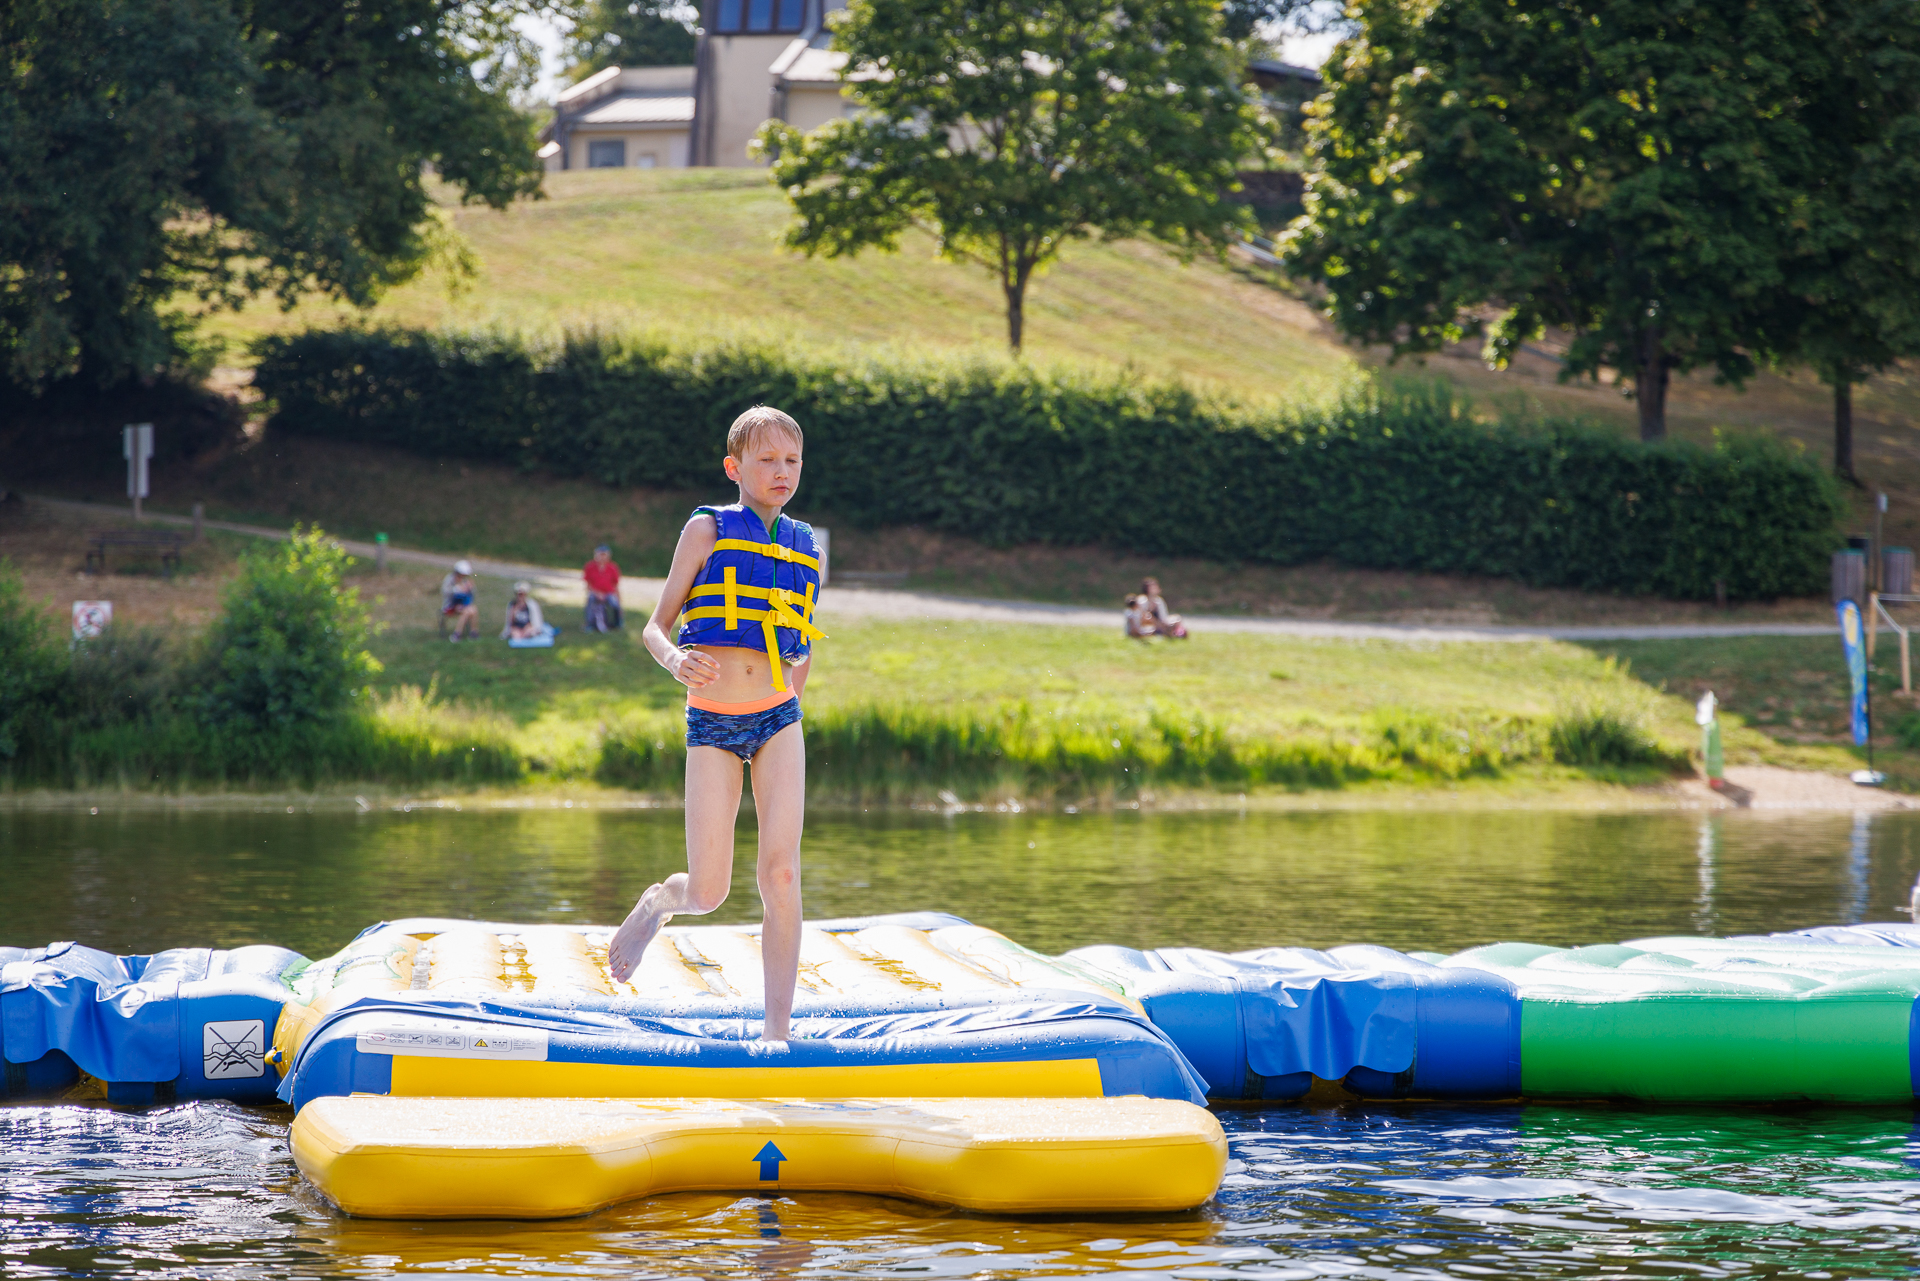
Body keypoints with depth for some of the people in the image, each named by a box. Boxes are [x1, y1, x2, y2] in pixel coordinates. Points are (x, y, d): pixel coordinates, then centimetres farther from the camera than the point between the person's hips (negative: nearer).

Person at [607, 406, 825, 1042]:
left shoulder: (803, 548, 11)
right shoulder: (707, 530, 0)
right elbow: (656, 626, -1)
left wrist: (791, 702, 14)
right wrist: (676, 660, -21)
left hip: (777, 721, 2)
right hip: (711, 725, -2)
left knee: (781, 875, -11)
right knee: (708, 895, -4)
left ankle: (777, 1032, -7)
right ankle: (658, 902, 33)